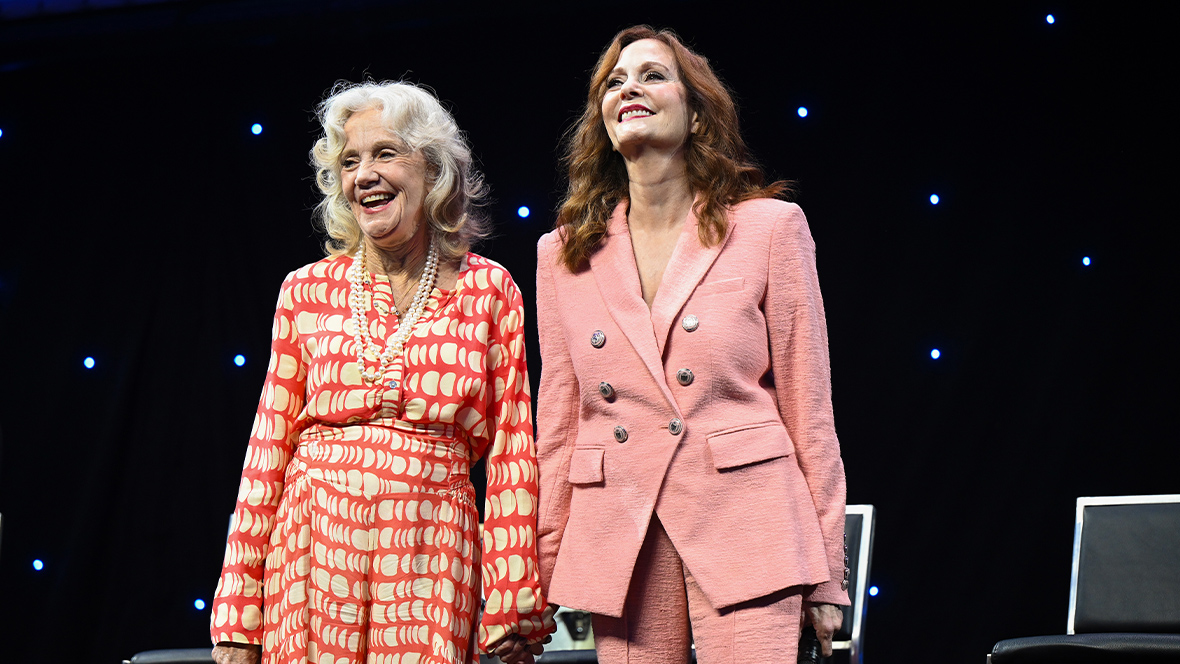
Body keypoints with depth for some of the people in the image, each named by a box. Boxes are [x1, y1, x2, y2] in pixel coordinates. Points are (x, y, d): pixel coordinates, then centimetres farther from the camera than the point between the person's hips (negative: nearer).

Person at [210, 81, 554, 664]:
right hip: (314, 552, 1)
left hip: (430, 558, -1)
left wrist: (513, 604, -4)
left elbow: (512, 452, 2)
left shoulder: (488, 290, 5)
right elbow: (268, 449, 6)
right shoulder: (308, 289, 7)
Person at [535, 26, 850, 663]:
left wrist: (826, 576, 2)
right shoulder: (564, 253, 10)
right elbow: (558, 422, 13)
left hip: (745, 534, -2)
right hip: (619, 541, 3)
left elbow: (808, 407, 3)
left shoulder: (769, 228, 3)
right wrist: (545, 573, 12)